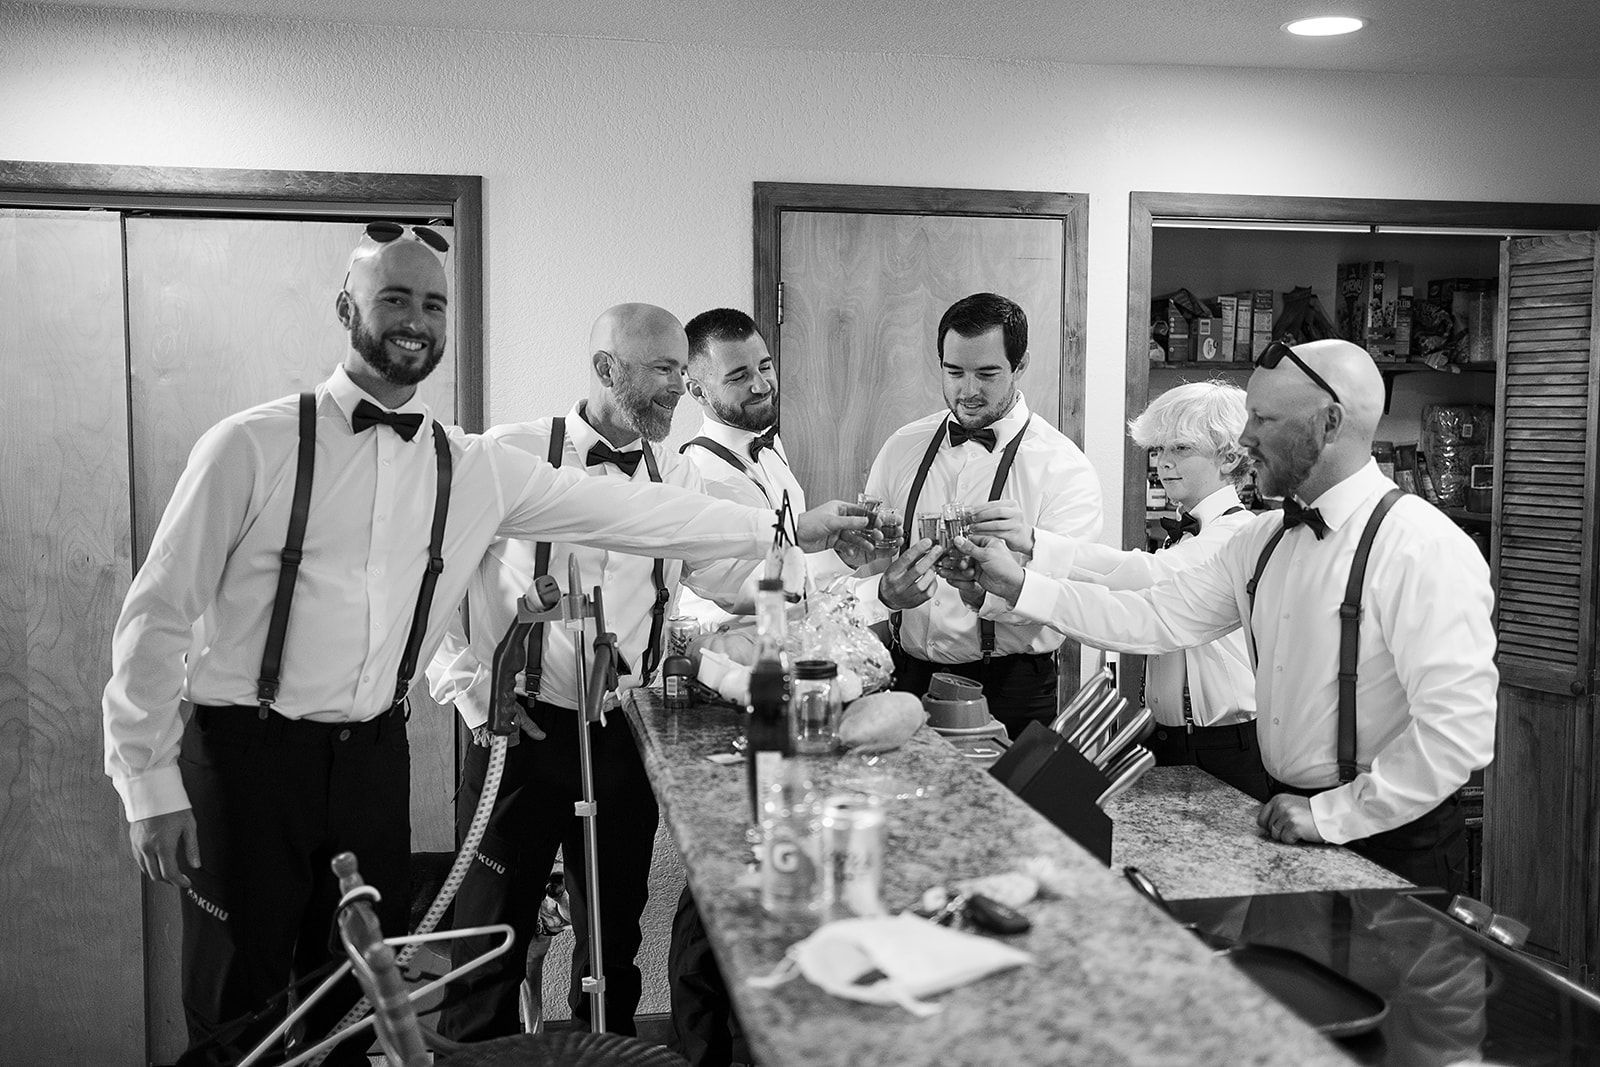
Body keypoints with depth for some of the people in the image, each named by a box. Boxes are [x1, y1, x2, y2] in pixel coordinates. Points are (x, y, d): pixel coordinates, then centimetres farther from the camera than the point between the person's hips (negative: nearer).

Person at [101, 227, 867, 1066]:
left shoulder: (473, 469, 3)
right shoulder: (252, 445, -9)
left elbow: (623, 510, 6)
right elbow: (158, 613, -6)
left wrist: (787, 528, 8)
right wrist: (150, 784, -9)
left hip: (376, 758, 4)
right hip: (246, 754, -3)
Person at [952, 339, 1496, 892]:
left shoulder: (1423, 549, -20)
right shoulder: (1264, 540, 5)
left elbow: (1460, 727, -25)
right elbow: (1160, 615, 3)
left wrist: (1334, 814, -20)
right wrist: (1019, 586, -2)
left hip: (1388, 846, -7)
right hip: (1292, 819, 7)